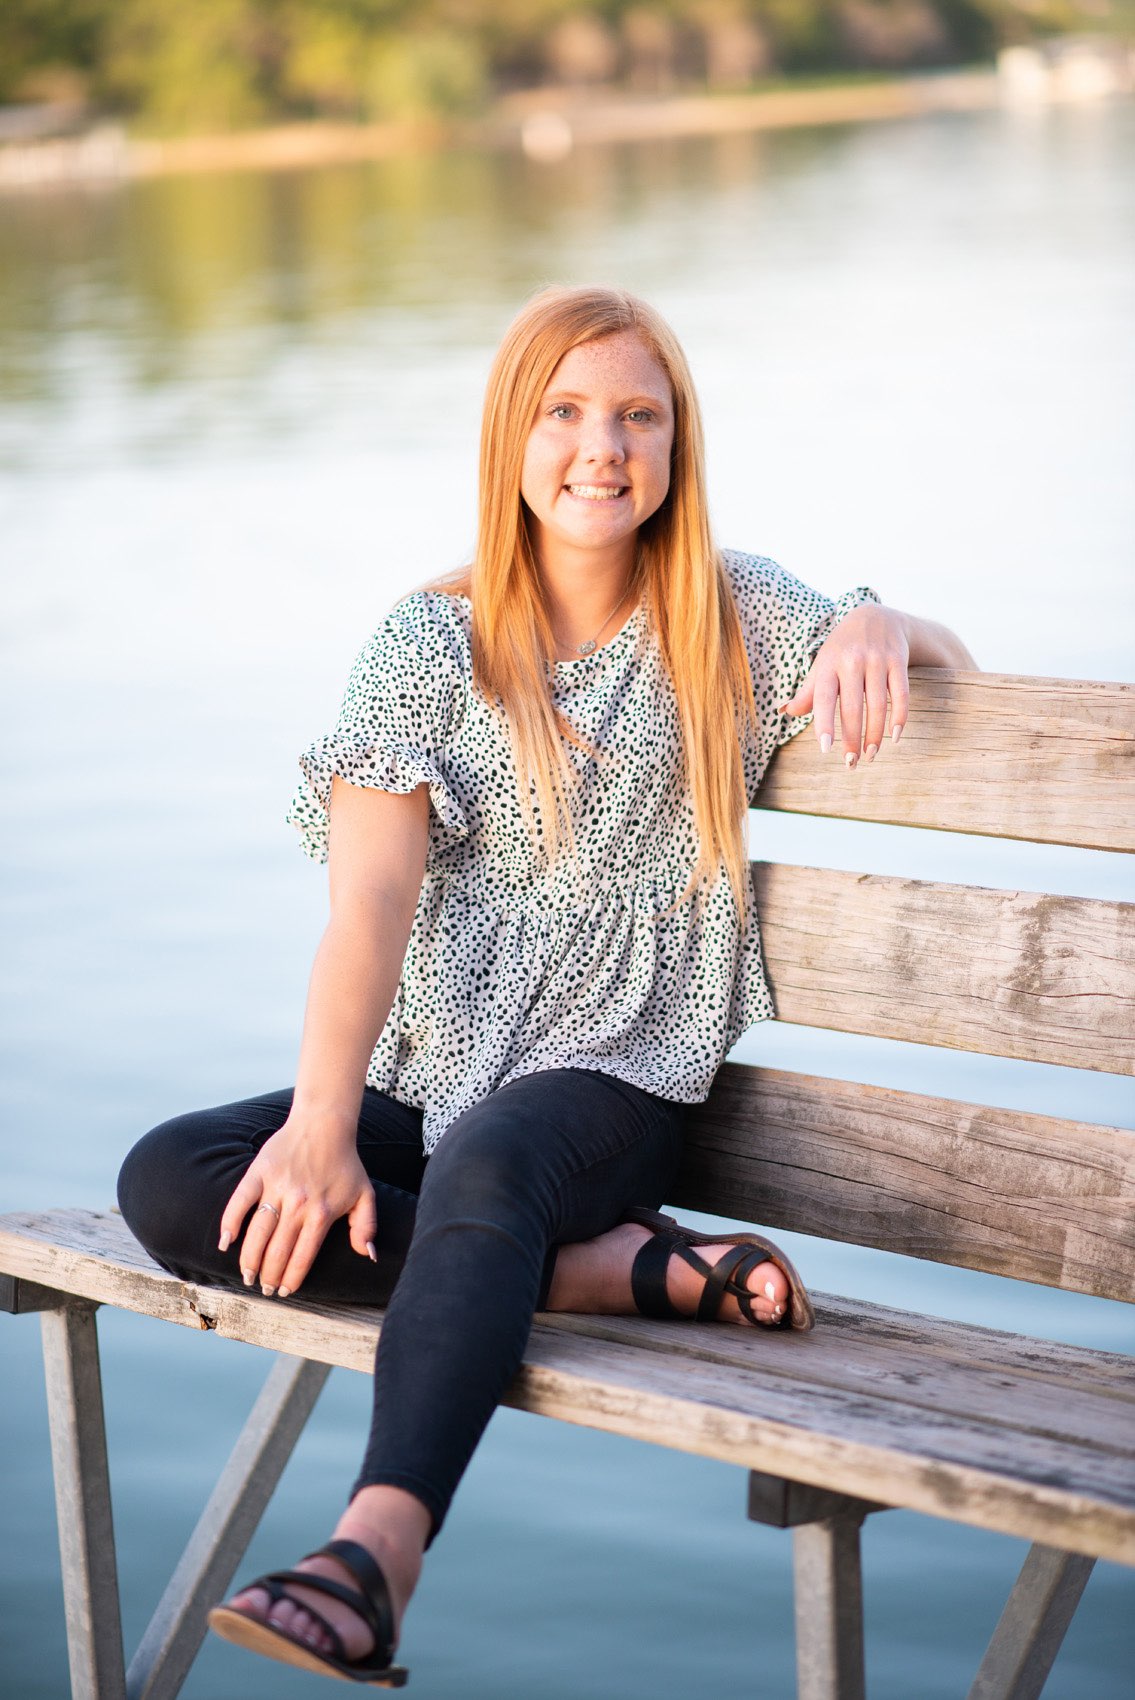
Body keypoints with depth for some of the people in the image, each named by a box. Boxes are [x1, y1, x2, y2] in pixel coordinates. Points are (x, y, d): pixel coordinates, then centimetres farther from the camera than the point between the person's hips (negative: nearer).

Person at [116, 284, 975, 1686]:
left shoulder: (734, 613, 9)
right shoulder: (431, 645, 5)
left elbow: (958, 679, 19)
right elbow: (371, 903, -6)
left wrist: (881, 626, -7)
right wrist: (323, 1124, -20)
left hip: (618, 1072, -2)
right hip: (432, 1069, 3)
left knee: (487, 1162, -38)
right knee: (166, 1184, -24)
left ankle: (377, 1550, -52)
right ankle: (625, 1264, -26)